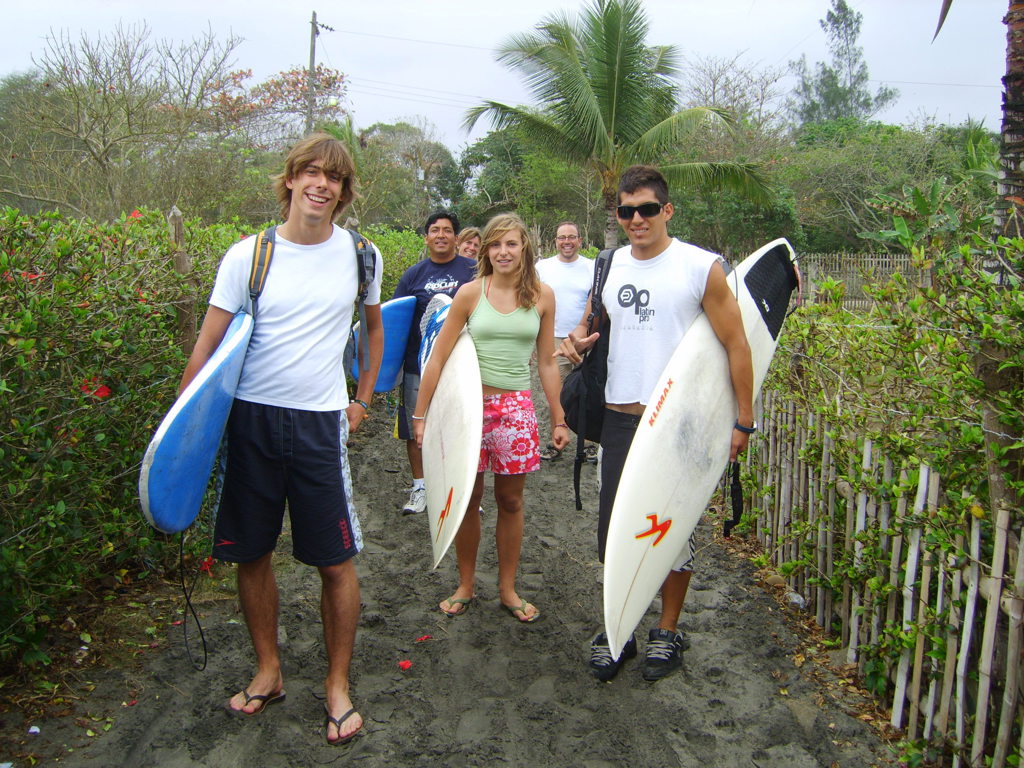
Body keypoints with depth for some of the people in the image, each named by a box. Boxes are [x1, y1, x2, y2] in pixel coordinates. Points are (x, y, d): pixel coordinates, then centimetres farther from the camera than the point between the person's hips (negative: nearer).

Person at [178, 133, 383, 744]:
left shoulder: (360, 255, 3)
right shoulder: (248, 256, -1)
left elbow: (375, 327, 20)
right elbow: (208, 345, 0)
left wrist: (363, 401, 16)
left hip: (321, 423, 0)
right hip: (250, 418, 1)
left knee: (336, 561, 1)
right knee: (251, 553, 10)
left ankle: (339, 684, 20)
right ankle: (269, 671, 31)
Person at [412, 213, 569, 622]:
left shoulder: (542, 296, 2)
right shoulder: (471, 292, -3)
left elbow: (547, 362, 8)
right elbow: (438, 357, -2)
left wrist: (558, 418, 8)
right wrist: (420, 415, -4)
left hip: (516, 407, 1)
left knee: (510, 502, 10)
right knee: (468, 500, 9)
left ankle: (508, 588, 26)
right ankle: (466, 586, 26)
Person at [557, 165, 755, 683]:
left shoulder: (701, 267, -7)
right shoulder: (608, 267, 8)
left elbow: (736, 344, -6)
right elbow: (593, 325, 21)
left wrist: (744, 420, -9)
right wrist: (577, 341, -3)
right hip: (619, 418, 4)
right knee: (614, 527, 10)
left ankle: (668, 632, 28)